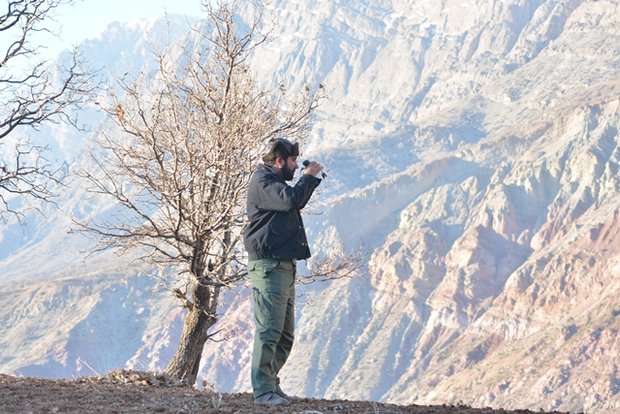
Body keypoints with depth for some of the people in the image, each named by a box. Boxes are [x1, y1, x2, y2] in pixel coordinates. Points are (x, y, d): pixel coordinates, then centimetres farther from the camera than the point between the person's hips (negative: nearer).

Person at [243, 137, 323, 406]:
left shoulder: (273, 180, 22)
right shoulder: (263, 181, -10)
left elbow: (296, 203, 32)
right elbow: (290, 200, -24)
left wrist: (310, 180, 18)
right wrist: (307, 177, -10)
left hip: (284, 266, 11)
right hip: (269, 265, -11)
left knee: (284, 335, 12)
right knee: (269, 330, -13)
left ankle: (270, 384, 17)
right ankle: (263, 391, -13)